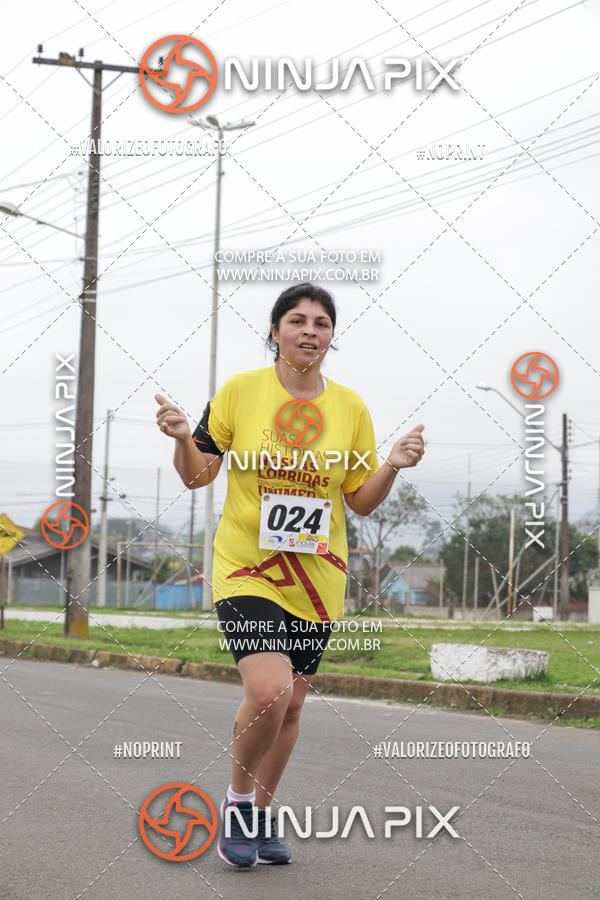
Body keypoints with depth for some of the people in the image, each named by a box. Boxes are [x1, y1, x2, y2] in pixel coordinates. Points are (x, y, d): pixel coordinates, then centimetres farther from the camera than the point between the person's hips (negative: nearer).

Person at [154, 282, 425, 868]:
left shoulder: (350, 407, 3)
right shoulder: (240, 390, -4)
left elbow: (362, 502, 8)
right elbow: (198, 475, 2)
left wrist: (392, 467, -10)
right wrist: (181, 439, -18)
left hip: (317, 579, 4)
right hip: (246, 571, -3)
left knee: (290, 705, 10)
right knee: (268, 691, -22)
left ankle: (261, 814, 31)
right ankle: (238, 795, 6)